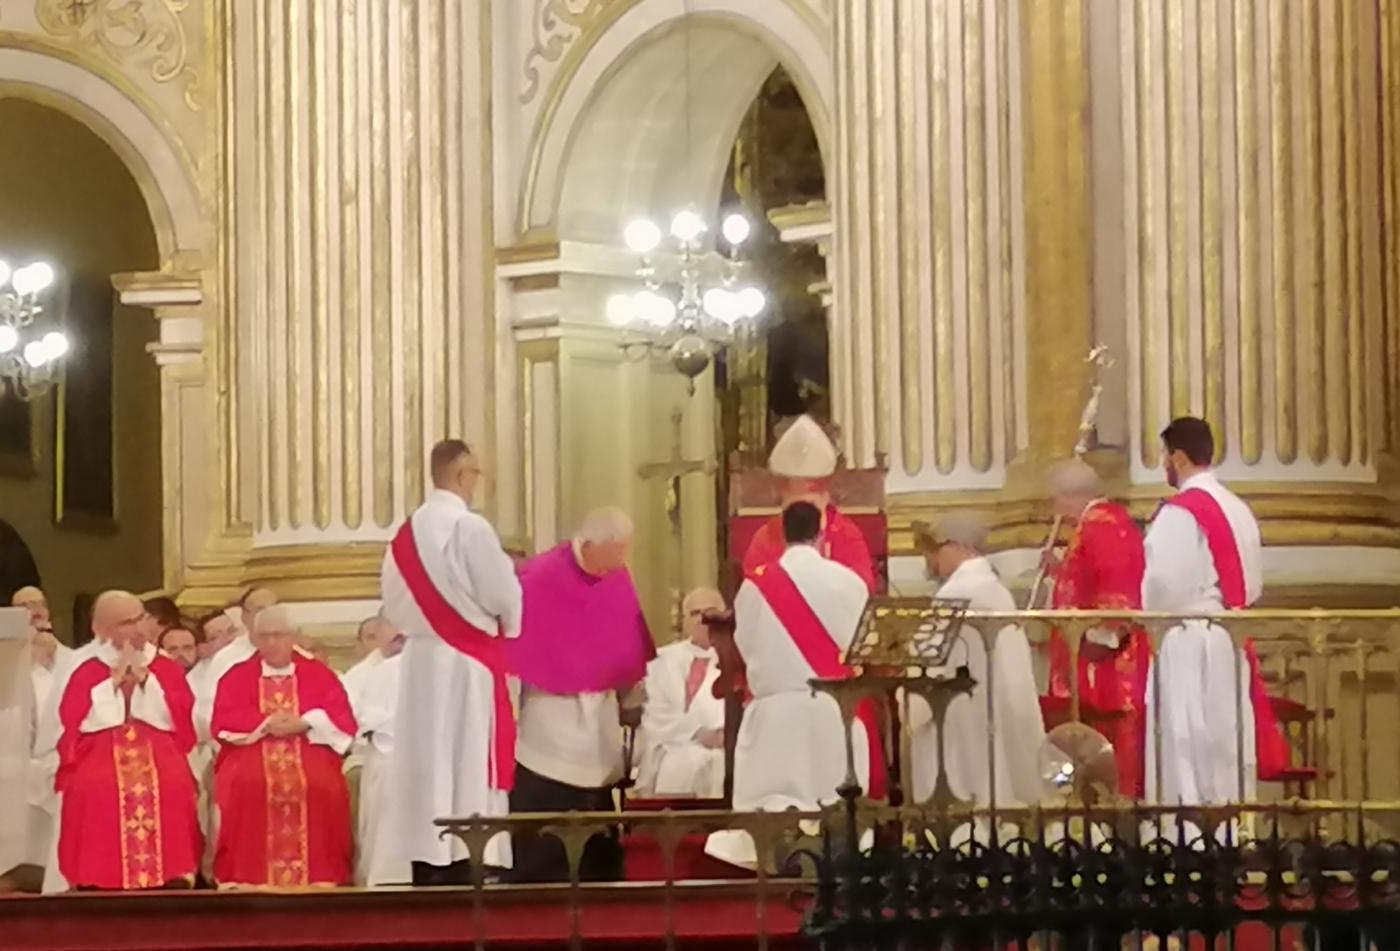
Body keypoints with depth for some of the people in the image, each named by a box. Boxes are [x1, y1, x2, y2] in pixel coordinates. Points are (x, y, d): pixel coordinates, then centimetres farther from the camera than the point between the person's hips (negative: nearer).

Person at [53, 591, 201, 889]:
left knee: (172, 786, -29)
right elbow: (72, 724, -2)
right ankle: (98, 882, -24)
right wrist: (114, 683, -3)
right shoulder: (87, 673, 10)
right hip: (100, 755, -1)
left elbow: (181, 719, 2)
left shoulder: (167, 670, 14)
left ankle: (172, 876, -24)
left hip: (159, 755, 1)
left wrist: (145, 680, -4)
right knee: (95, 788, -30)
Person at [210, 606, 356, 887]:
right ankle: (246, 877, -32)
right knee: (245, 783, -34)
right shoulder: (236, 677, 13)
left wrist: (304, 723, -13)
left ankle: (320, 875, -28)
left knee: (320, 783, -33)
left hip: (309, 750, 0)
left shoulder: (319, 674, 13)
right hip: (250, 751, 0)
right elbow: (222, 722, 1)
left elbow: (343, 720, 2)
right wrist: (265, 723, -11)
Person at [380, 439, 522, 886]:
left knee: (429, 762, 8)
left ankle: (426, 872, 9)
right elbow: (503, 598, -12)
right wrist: (507, 622, 9)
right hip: (466, 664, -7)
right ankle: (460, 867, -8)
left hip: (420, 661, 7)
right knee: (465, 767, -5)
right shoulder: (470, 527, -14)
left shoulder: (407, 533, 7)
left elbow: (394, 604, 12)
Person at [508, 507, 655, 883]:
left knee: (597, 844, 7)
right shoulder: (537, 580, -14)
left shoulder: (618, 578, 2)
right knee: (542, 849, -5)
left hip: (599, 729, 5)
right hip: (547, 729, -5)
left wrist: (632, 707, 16)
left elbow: (629, 649, 12)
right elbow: (512, 649, -11)